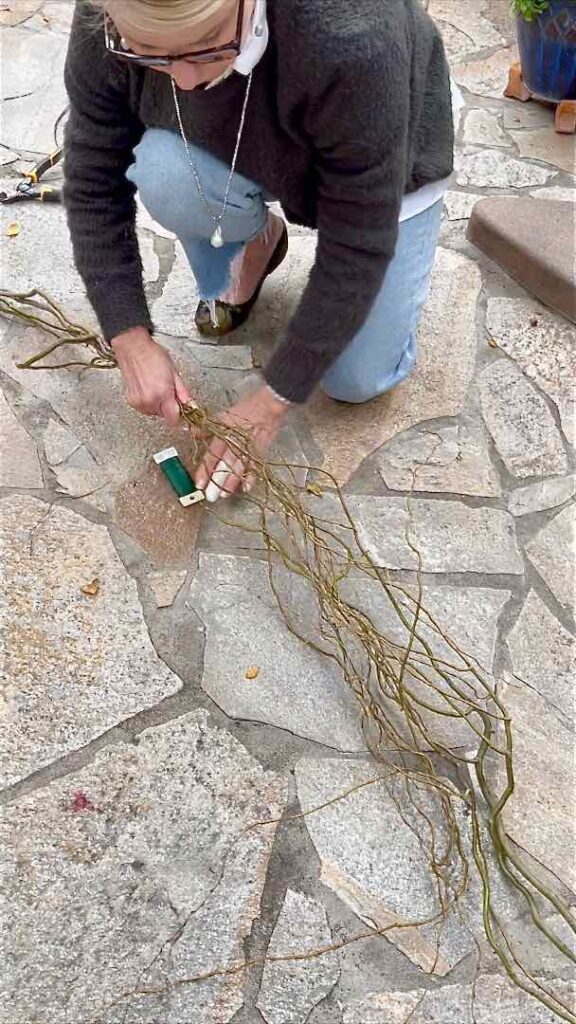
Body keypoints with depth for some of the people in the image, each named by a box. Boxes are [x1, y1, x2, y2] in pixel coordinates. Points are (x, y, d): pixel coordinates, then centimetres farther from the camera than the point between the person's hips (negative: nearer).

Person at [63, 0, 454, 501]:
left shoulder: (350, 42, -43)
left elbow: (358, 247, -35)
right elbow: (94, 184, -18)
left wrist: (274, 400, -29)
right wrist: (131, 339, -24)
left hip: (385, 170, -2)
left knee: (358, 381, -8)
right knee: (166, 178, -32)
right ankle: (256, 240, 4)